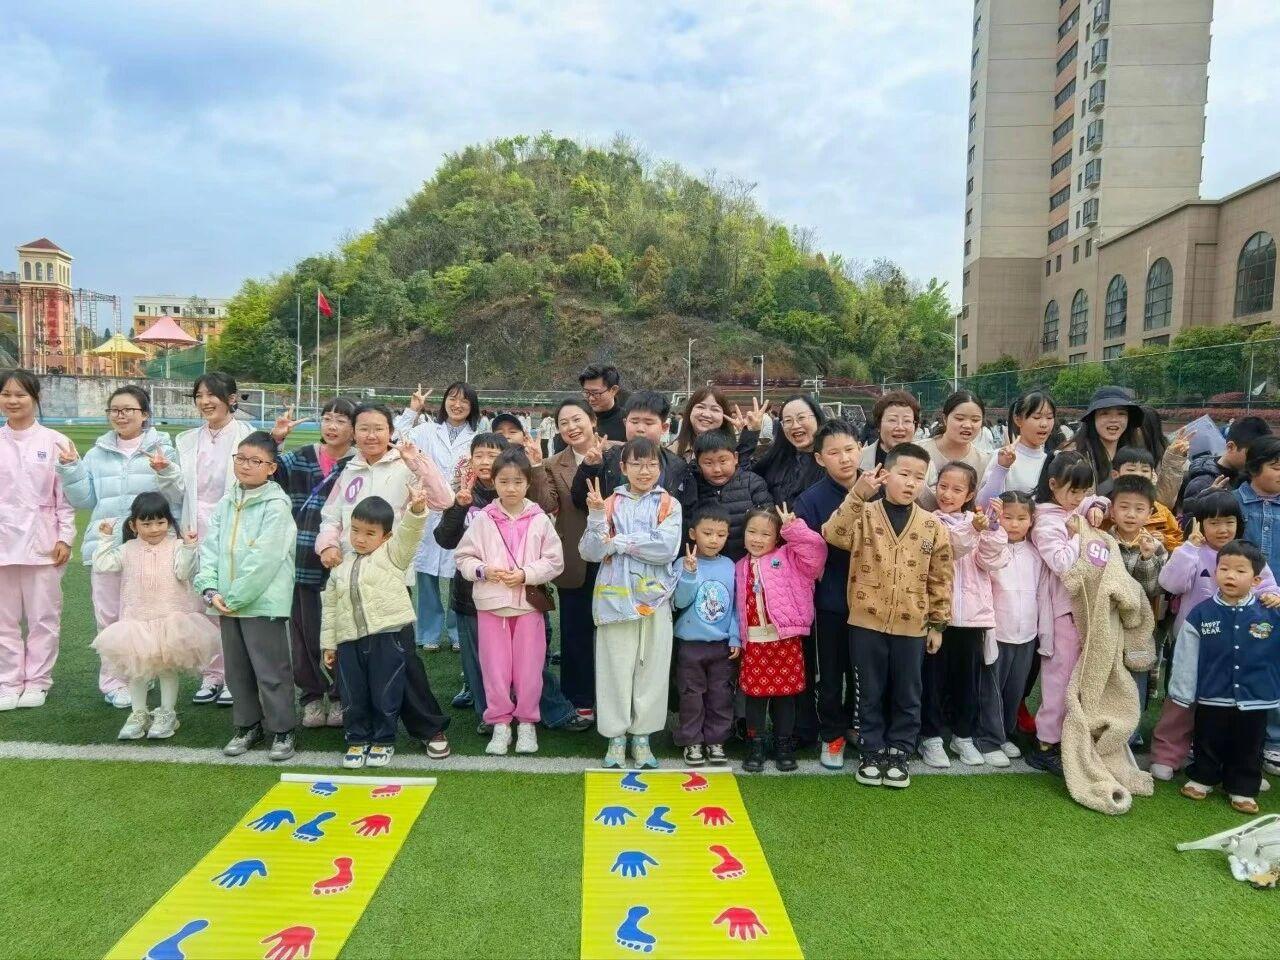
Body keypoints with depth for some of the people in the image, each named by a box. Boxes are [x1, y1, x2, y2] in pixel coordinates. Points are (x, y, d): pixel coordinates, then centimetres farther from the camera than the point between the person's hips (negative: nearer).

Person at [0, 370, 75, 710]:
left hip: (42, 541, -2)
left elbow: (65, 495, -1)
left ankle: (37, 681, 18)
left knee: (44, 616, 6)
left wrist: (65, 537, -5)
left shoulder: (55, 441, -2)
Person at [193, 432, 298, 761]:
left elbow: (265, 559, -18)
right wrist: (211, 589, -7)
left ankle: (282, 730, 14)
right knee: (237, 669, 17)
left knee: (271, 671, 1)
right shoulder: (226, 502, 9)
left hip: (264, 602, -7)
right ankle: (247, 725, 32)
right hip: (228, 603, 7)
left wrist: (236, 597, -14)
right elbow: (210, 546, 6)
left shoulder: (276, 505, -12)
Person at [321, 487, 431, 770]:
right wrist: (328, 643, 15)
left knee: (385, 695, 6)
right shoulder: (341, 567, 12)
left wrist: (416, 509, -37)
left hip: (386, 637, -4)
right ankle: (357, 740, 29)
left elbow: (409, 532, -17)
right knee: (353, 697, 12)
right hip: (349, 641, 4)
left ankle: (384, 741, 23)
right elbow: (330, 607, 17)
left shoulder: (392, 554, 2)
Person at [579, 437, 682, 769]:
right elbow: (591, 553, -3)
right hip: (615, 597, 0)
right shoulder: (611, 503, 4)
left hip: (655, 597, 0)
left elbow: (667, 548, -13)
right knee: (615, 667, 4)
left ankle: (642, 736, 21)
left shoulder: (669, 504, 3)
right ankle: (616, 736, 18)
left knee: (651, 667, 6)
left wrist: (619, 542, -11)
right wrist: (596, 517, -18)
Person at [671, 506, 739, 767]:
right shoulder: (684, 565, -9)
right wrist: (690, 573, -29)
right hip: (690, 644, -3)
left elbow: (735, 606, 6)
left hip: (722, 645, 3)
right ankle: (692, 741, 21)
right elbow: (679, 601, -17)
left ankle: (716, 741, 24)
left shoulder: (729, 566, 1)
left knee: (721, 695, 10)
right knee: (692, 695, 7)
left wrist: (735, 638, 1)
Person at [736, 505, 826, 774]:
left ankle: (784, 744, 22)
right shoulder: (740, 568, 12)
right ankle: (755, 744, 20)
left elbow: (816, 548, -13)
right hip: (754, 641, 2)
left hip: (786, 639, -2)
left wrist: (792, 527, -13)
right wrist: (737, 638, 8)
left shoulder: (788, 557, 2)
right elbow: (738, 605, 13)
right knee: (755, 692, 7)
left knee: (785, 692, 7)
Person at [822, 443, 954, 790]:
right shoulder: (863, 515, -6)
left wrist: (937, 624, 6)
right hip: (866, 622, -1)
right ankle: (872, 752, 27)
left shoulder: (933, 526, 0)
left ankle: (899, 753, 30)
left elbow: (940, 580, 5)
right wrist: (858, 494, -33)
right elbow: (832, 534, -26)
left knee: (906, 695, 14)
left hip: (912, 626, 2)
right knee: (870, 693, 12)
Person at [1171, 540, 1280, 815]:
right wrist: (1182, 694, -2)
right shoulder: (1201, 614, -8)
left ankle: (1243, 789, 32)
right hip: (1212, 699, 0)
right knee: (1208, 745, 15)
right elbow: (1186, 657, -4)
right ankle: (1202, 778, 34)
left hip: (1255, 701, 0)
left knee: (1248, 750, 15)